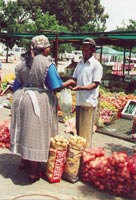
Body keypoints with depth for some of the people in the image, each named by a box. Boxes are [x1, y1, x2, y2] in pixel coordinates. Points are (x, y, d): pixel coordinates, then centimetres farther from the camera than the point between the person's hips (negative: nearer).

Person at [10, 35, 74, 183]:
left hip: (23, 99, 7)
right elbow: (56, 87, -12)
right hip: (40, 101, -6)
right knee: (37, 134, 1)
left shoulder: (23, 62, 8)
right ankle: (34, 172, 10)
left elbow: (17, 85, 11)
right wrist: (68, 83, 5)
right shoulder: (47, 63, -12)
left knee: (25, 131, 20)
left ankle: (24, 161, 36)